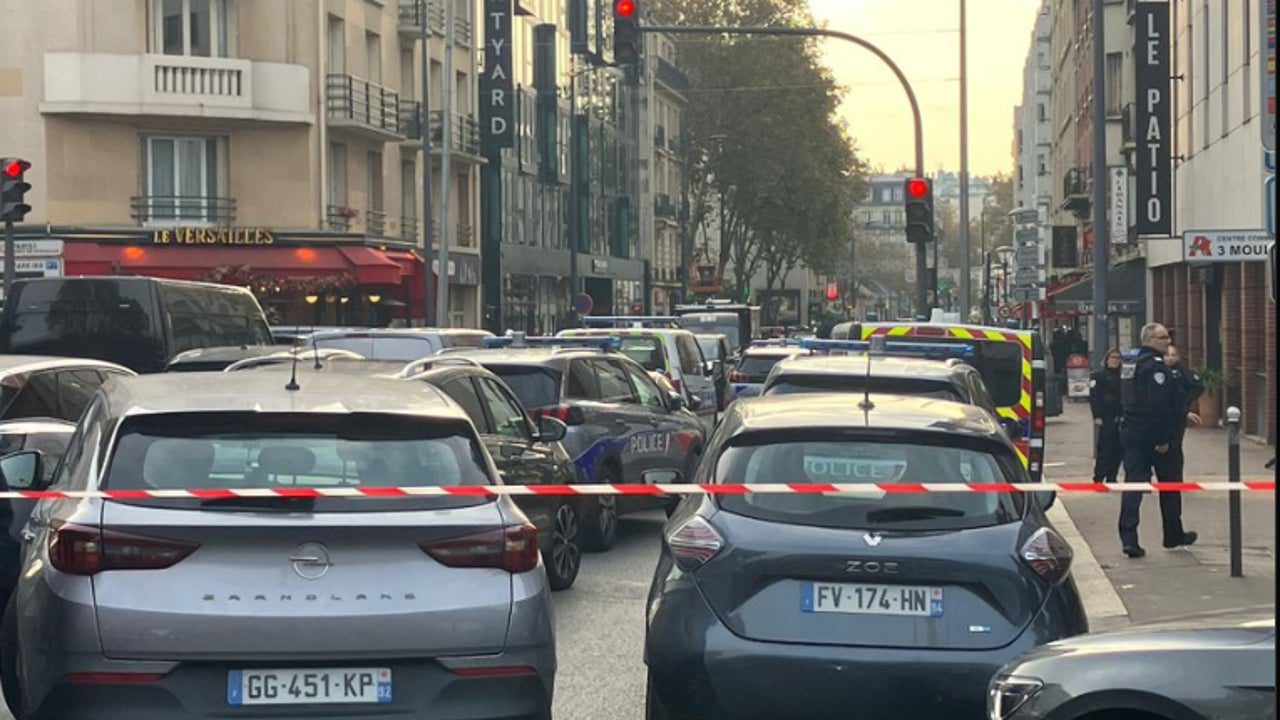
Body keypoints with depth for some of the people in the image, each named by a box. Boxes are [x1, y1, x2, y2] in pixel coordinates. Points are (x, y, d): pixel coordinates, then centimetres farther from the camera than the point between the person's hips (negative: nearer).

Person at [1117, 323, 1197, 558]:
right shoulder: (1156, 365, -16)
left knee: (1133, 484, 1)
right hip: (1154, 433, -7)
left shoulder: (1129, 362, 12)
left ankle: (1128, 538, -10)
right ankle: (1173, 535, 22)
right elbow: (1159, 404, -23)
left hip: (1130, 431, 7)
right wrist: (1163, 439, -22)